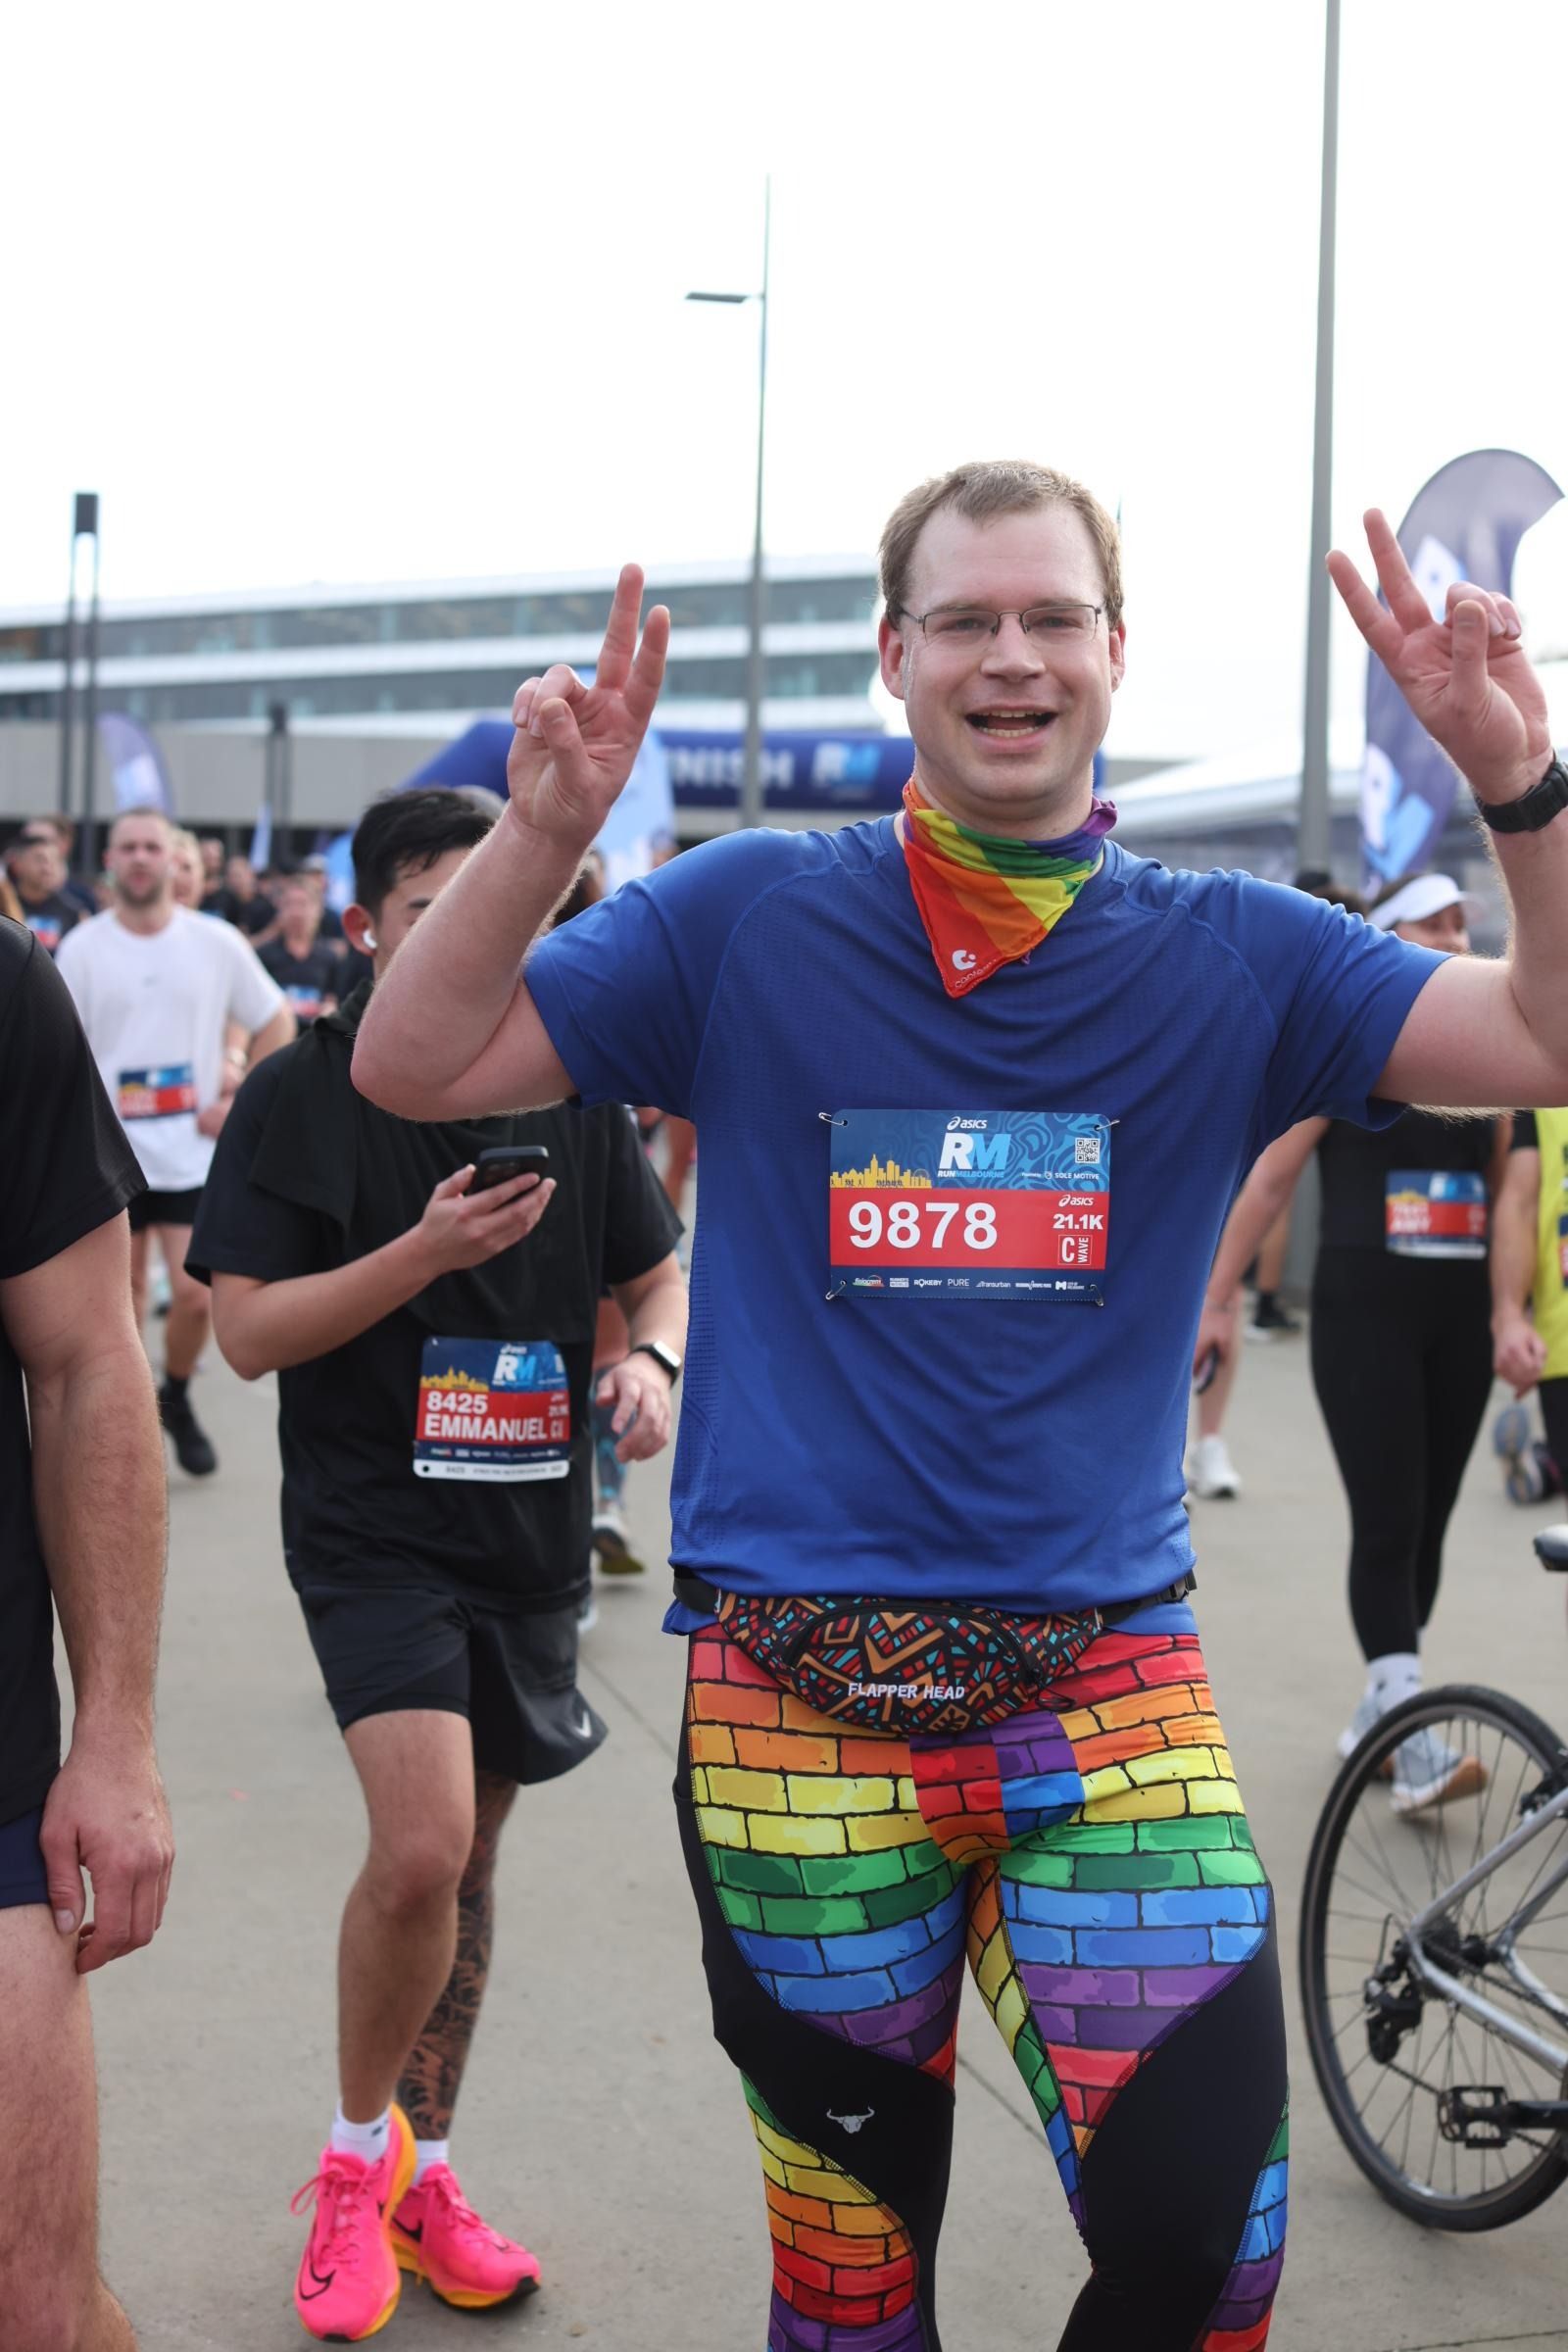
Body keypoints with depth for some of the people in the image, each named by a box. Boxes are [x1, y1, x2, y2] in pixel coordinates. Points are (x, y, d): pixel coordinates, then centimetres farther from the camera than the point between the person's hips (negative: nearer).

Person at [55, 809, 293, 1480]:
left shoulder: (216, 944, 0)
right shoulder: (82, 947, -1)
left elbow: (275, 1023, 9)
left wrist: (243, 1103, -1)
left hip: (194, 1152, 0)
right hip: (108, 1152, 0)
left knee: (196, 1293, -7)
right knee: (125, 1290, 6)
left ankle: (178, 1399, 19)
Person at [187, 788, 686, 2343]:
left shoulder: (567, 1092, 5)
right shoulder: (301, 1096, -6)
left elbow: (659, 1272, 15)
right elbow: (248, 1332, -10)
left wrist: (652, 1362, -7)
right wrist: (429, 1249, -22)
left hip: (532, 1533, 5)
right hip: (370, 1530, -4)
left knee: (467, 1860, 14)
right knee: (421, 1851, -19)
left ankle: (422, 2176, 31)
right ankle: (356, 2156, 7)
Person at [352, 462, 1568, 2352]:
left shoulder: (1230, 956, 3)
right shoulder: (749, 916, 1)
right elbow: (414, 1067, -1)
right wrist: (545, 826, -16)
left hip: (1107, 1690, 1)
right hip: (799, 1697, 0)